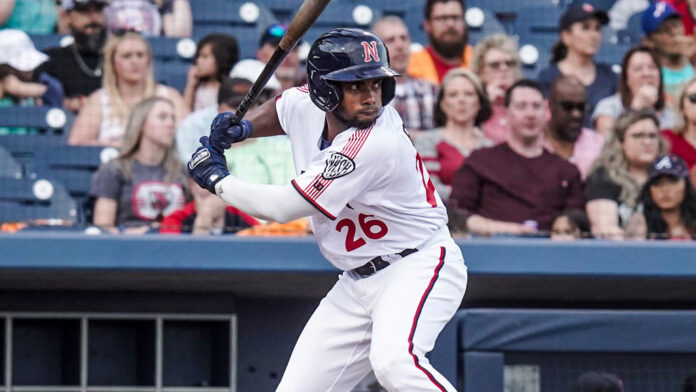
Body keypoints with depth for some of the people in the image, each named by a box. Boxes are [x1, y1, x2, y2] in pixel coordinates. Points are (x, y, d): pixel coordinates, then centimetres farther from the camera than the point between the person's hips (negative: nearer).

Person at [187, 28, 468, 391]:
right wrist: (242, 127, 3)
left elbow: (283, 208, -22)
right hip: (358, 281, 8)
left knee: (393, 360, -36)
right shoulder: (305, 105, -4)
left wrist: (217, 179, -8)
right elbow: (279, 109, 25)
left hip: (418, 266, -8)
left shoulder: (377, 143, -28)